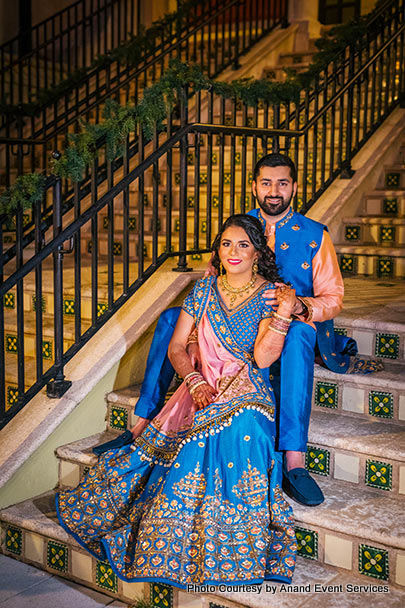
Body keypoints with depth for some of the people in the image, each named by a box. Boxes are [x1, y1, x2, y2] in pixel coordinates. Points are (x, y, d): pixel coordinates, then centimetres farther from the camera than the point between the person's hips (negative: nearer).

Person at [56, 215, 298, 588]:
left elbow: (262, 358, -12)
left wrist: (285, 311, -22)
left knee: (238, 430, -33)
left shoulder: (272, 293, 1)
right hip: (202, 386, 3)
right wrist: (195, 382, -8)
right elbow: (177, 346, 8)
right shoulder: (205, 288, 11)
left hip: (246, 390, -3)